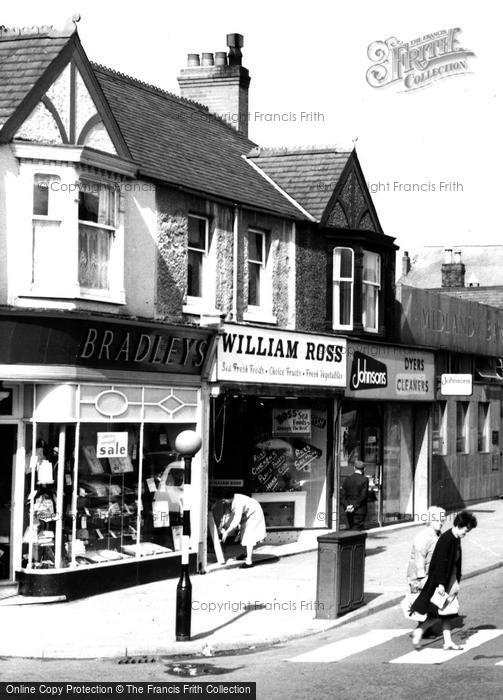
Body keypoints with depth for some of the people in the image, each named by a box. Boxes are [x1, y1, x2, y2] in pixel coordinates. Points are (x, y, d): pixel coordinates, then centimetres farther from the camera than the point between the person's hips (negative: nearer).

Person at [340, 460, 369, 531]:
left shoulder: (347, 479, 4)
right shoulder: (364, 480, -9)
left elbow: (342, 495, 0)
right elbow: (363, 496, -14)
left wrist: (346, 506, -7)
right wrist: (355, 506, -12)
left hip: (349, 511, 4)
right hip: (360, 511, -4)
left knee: (351, 529, 15)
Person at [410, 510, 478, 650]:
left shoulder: (456, 539, 8)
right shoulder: (446, 539, -21)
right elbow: (442, 562, -22)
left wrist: (456, 582, 20)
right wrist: (441, 583, -22)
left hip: (451, 580, 9)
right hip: (442, 580, -9)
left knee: (448, 613, 10)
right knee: (439, 612, -5)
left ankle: (448, 641, 14)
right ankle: (419, 631, 8)